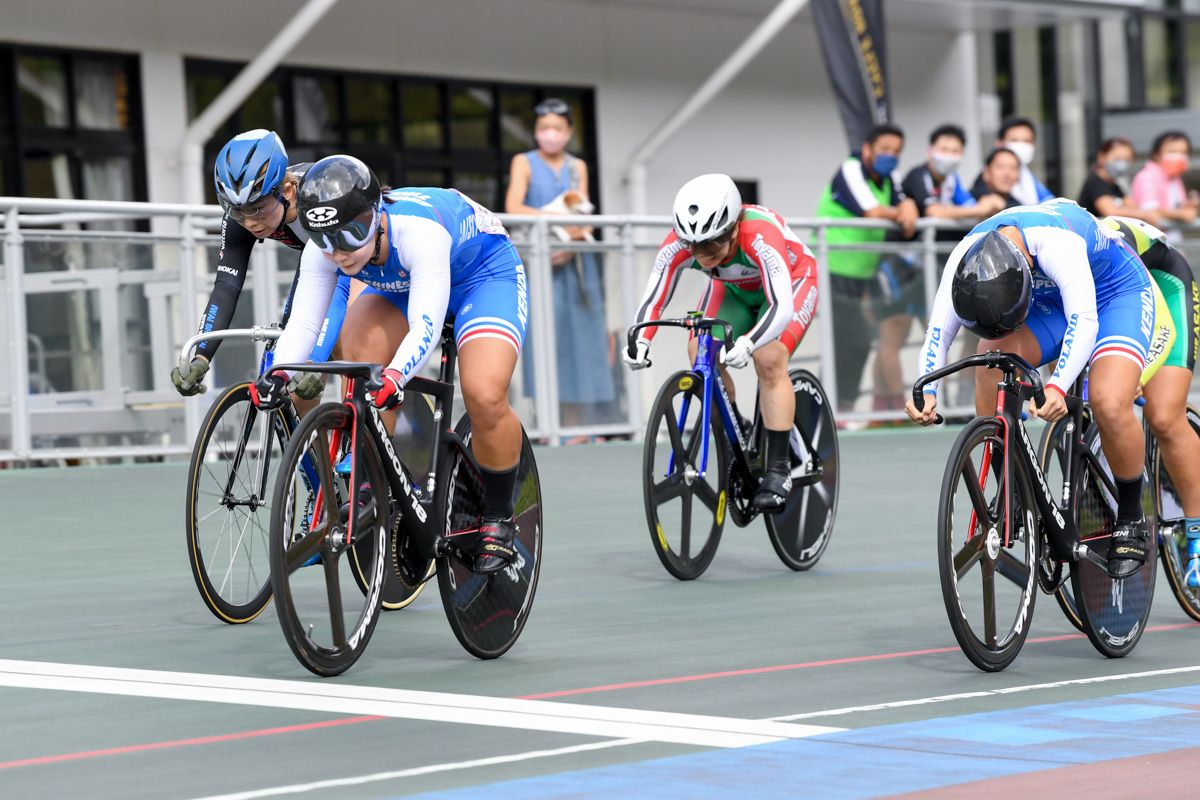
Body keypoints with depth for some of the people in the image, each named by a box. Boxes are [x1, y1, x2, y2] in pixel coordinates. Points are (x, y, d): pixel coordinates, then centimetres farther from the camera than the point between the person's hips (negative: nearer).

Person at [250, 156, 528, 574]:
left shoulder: (419, 232, -42)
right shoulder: (323, 249, -25)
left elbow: (425, 328, -46)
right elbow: (303, 321, -27)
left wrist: (394, 378, -63)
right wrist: (277, 375, -45)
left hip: (485, 272, -5)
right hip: (400, 284, 5)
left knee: (484, 398, -26)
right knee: (356, 354, -25)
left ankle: (498, 520, -2)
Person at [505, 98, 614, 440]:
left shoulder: (577, 166, 16)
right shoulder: (524, 163, 6)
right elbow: (513, 207, -10)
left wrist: (571, 244, -14)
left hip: (574, 261, 4)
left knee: (579, 338, -1)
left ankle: (574, 426, 0)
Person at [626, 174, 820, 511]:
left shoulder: (761, 238, -42)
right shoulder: (679, 245, -30)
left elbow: (781, 307, -49)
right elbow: (652, 300, -26)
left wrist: (747, 343, -65)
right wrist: (639, 341, -46)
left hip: (791, 282, -5)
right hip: (734, 289, 5)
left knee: (769, 360, -26)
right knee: (700, 351, -16)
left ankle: (778, 469, -20)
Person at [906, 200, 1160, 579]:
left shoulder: (1057, 241, -41)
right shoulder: (967, 256, -25)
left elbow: (1084, 322, -48)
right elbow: (938, 331, -24)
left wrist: (1057, 387, -62)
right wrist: (926, 392, -42)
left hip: (1117, 294, -5)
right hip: (1052, 302, 5)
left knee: (1109, 405, -29)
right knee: (993, 352, -26)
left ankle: (1131, 522, -3)